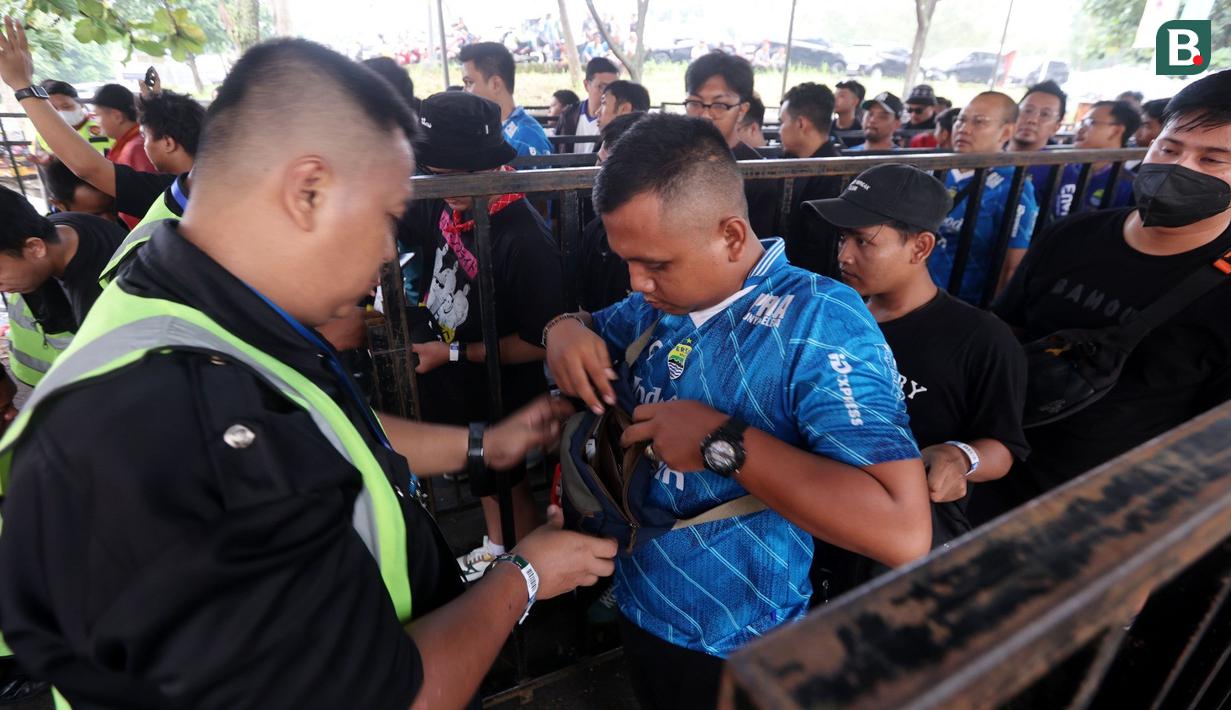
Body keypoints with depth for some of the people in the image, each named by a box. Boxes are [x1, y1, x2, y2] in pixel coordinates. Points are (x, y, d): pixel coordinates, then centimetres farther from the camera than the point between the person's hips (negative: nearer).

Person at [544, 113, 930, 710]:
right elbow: (595, 326, 13)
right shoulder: (661, 300, -5)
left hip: (734, 650, -5)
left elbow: (905, 532, -32)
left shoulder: (820, 324, -26)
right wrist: (567, 329, -11)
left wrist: (723, 442, -35)